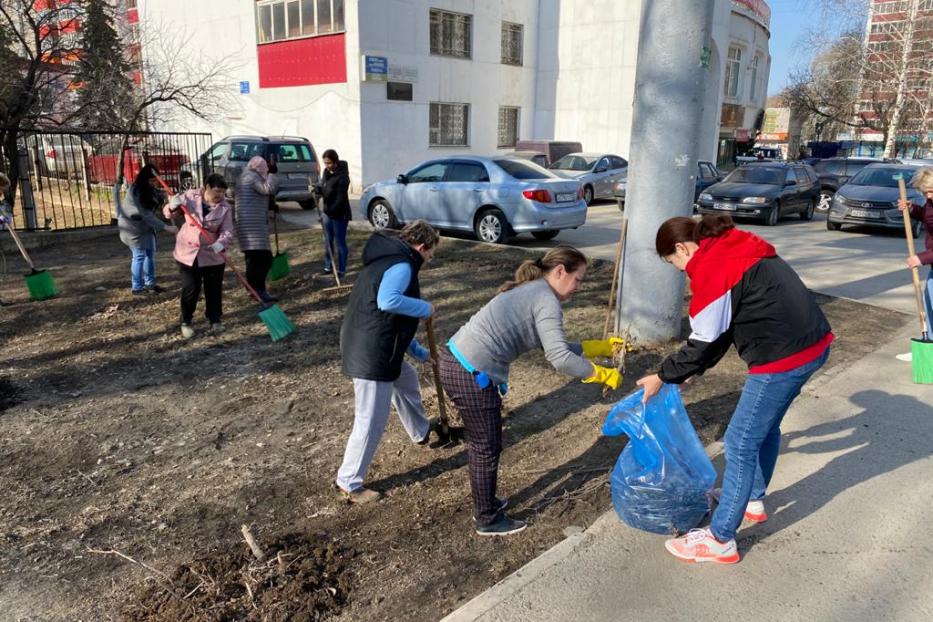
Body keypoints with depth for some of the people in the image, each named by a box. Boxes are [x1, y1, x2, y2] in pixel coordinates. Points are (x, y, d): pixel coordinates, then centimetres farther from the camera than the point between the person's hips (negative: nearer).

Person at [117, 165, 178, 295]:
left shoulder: (151, 189, -3)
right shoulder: (135, 192, -27)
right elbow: (146, 214, -32)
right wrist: (165, 227, -37)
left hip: (146, 224, 8)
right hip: (133, 226, -8)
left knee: (150, 252, 10)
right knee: (139, 255, -5)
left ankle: (149, 283, 20)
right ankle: (136, 287, 5)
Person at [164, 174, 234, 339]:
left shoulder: (225, 208, -7)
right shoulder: (190, 196, -6)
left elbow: (227, 232, -14)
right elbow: (169, 214, 3)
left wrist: (221, 243, -35)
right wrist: (173, 206, -21)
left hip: (213, 254, 1)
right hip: (188, 252, -1)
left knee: (214, 289, 8)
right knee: (190, 289, 0)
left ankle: (215, 319, 27)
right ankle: (186, 321, 18)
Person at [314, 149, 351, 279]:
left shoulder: (342, 176, -19)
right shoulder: (326, 172, 5)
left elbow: (340, 198, -23)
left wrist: (330, 210, -29)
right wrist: (316, 189, -8)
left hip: (339, 214, -8)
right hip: (328, 212, 8)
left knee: (340, 242, 0)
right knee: (328, 241, 14)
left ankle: (341, 270, 8)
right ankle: (327, 267, 25)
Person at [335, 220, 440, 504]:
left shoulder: (389, 259, 19)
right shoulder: (402, 265, -13)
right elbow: (388, 301, -34)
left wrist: (418, 351, 32)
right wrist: (425, 308, -17)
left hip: (373, 347, 11)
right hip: (372, 354, -11)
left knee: (407, 381, 32)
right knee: (372, 422, 0)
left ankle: (422, 433, 55)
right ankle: (349, 483, 15)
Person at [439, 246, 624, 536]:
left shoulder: (530, 292, 18)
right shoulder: (547, 301, -12)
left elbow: (555, 346, 22)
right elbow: (560, 359, -22)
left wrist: (603, 347, 22)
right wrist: (602, 374, -10)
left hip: (456, 362, 10)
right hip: (470, 376, -10)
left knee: (484, 444, 24)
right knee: (488, 449, 9)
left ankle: (485, 503, 43)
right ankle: (488, 521, 27)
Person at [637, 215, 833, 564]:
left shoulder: (711, 269, -14)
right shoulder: (735, 251, 15)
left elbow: (703, 343, -9)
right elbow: (721, 328, 19)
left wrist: (663, 377, 4)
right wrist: (693, 369, 21)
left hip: (783, 357, -10)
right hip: (813, 344, 10)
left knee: (740, 443, 0)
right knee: (766, 426, 26)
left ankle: (720, 541, 10)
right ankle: (753, 500, 47)